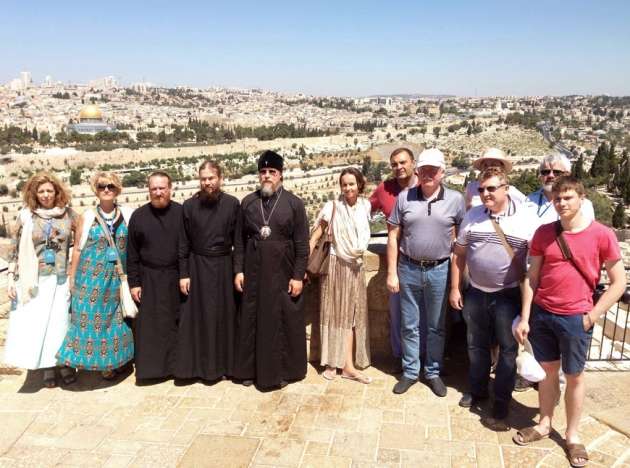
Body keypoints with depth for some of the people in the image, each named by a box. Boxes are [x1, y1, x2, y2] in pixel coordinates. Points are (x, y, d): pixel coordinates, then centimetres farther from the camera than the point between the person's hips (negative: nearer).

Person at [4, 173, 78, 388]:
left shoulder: (69, 215, 1)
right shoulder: (26, 216, 0)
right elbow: (14, 249, 3)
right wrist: (11, 277, -1)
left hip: (62, 279, 0)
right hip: (35, 280, 0)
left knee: (61, 321, 5)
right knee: (37, 322, 4)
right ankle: (47, 367, 17)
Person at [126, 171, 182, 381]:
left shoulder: (182, 213, -2)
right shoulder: (138, 216, 2)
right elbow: (132, 253, 3)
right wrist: (133, 283, 0)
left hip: (176, 278, -1)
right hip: (148, 279, 1)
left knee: (176, 323, 7)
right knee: (148, 326, 4)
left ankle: (176, 364, 20)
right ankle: (149, 367, 16)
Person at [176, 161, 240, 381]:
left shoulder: (232, 204, -3)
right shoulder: (189, 205, -3)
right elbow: (183, 243, 0)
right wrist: (183, 274, -3)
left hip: (224, 266, 0)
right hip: (197, 267, 0)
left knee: (224, 315, 8)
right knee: (197, 316, 5)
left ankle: (223, 363, 22)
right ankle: (196, 364, 18)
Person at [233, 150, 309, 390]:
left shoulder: (294, 203, -3)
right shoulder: (247, 202, 4)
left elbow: (302, 244, -4)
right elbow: (239, 241, 7)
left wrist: (298, 276, -8)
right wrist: (238, 270, 1)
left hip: (283, 273, -2)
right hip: (253, 273, 2)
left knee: (283, 322, 6)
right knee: (252, 321, 9)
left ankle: (282, 370, 21)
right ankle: (251, 369, 23)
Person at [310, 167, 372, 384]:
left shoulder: (365, 205, 1)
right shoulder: (333, 206, -11)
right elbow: (315, 236, -9)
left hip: (356, 266, 4)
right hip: (336, 264, -4)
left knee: (351, 314, 5)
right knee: (334, 313, 4)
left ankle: (348, 365, 9)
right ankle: (331, 363, 13)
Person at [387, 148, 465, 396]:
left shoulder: (455, 199, -4)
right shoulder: (404, 197, -3)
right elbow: (393, 237, 1)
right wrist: (392, 273, -2)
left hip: (439, 271, 0)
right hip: (408, 269, 1)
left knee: (436, 327, 13)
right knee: (409, 326, 12)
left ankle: (433, 373, 29)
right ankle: (410, 371, 27)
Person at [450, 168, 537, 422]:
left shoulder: (526, 218, -9)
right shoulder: (472, 216, 0)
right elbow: (459, 254, 6)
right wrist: (455, 288, 4)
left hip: (509, 295, -3)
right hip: (475, 293, 3)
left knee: (508, 348, 9)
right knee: (476, 345, 17)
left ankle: (502, 397, 26)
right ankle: (477, 390, 36)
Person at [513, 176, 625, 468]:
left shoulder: (602, 235, -10)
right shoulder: (543, 233, -1)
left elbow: (619, 283, -5)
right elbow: (532, 278, 4)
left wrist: (591, 316, -8)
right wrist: (524, 318, 1)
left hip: (575, 319, -2)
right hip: (541, 314, 3)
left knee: (574, 376, 12)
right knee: (549, 370, 16)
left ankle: (572, 435, 29)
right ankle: (544, 425, 33)